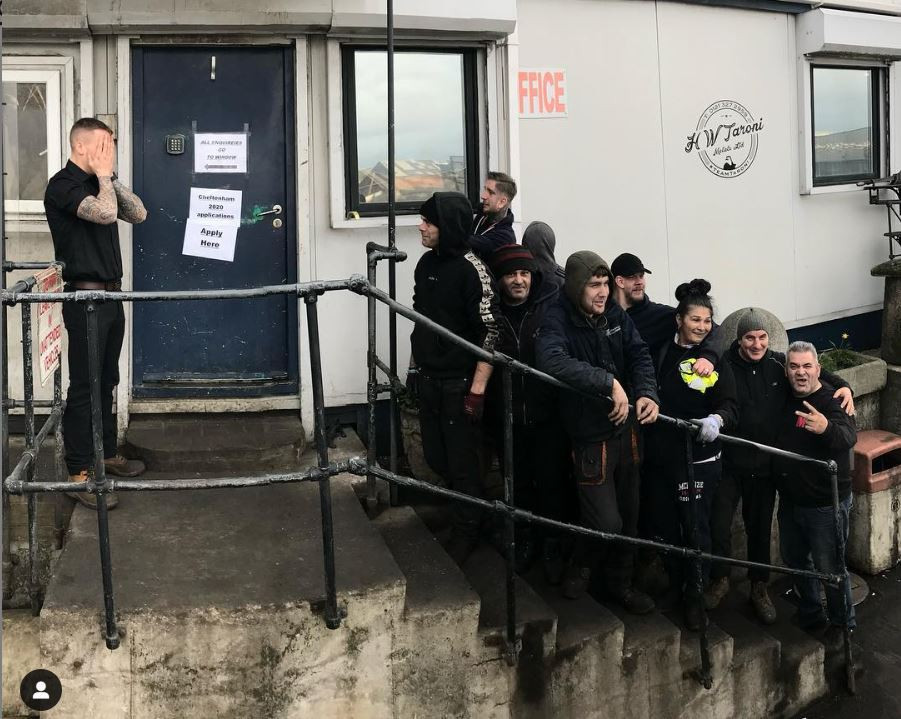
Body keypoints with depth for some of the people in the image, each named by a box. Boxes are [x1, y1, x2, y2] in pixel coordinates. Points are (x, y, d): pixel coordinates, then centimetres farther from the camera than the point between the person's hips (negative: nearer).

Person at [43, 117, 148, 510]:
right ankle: (79, 474, -2)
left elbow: (138, 214, 11)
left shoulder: (99, 184, 15)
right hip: (85, 297, -8)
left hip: (110, 294, 9)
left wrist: (111, 177, 3)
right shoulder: (63, 185, -12)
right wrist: (104, 176, -10)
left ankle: (106, 454, 27)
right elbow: (105, 213, -26)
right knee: (84, 385, -6)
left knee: (106, 382, 16)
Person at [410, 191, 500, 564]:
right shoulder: (426, 262, 6)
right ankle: (454, 512, 38)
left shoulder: (471, 269, -16)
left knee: (462, 463, 4)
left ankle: (466, 532, 22)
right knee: (435, 458, 15)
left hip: (460, 382, -7)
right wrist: (414, 365, 18)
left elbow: (491, 331, -18)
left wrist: (478, 389, -20)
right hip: (428, 378, 7)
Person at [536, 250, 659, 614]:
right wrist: (609, 383, -40)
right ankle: (581, 566, 24)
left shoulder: (614, 314, 2)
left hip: (626, 429, 6)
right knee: (606, 522, -9)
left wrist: (647, 392, -23)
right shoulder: (557, 320, -18)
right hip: (590, 436, -6)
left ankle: (620, 584, 37)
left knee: (628, 515, 17)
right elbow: (551, 359, -37)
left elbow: (639, 353, -3)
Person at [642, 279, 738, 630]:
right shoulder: (662, 351, 4)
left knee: (695, 528, -1)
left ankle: (694, 597, 16)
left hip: (698, 458, -3)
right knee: (663, 525, 13)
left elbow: (730, 404, -13)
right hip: (660, 453, 3)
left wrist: (717, 419, -31)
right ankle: (673, 584, 34)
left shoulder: (715, 358, -3)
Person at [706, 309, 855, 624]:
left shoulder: (779, 364, -3)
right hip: (729, 464, -3)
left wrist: (843, 386, -6)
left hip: (765, 466, 3)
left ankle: (759, 589, 35)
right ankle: (719, 580, 22)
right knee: (719, 525, -4)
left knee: (760, 529, 16)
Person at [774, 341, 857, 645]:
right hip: (790, 500, 7)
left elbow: (848, 437, -36)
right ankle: (811, 614, 42)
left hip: (825, 503, -6)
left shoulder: (832, 401, -18)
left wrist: (826, 428, -58)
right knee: (794, 559, 21)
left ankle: (841, 622, 28)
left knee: (830, 567, 5)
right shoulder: (784, 400, 1)